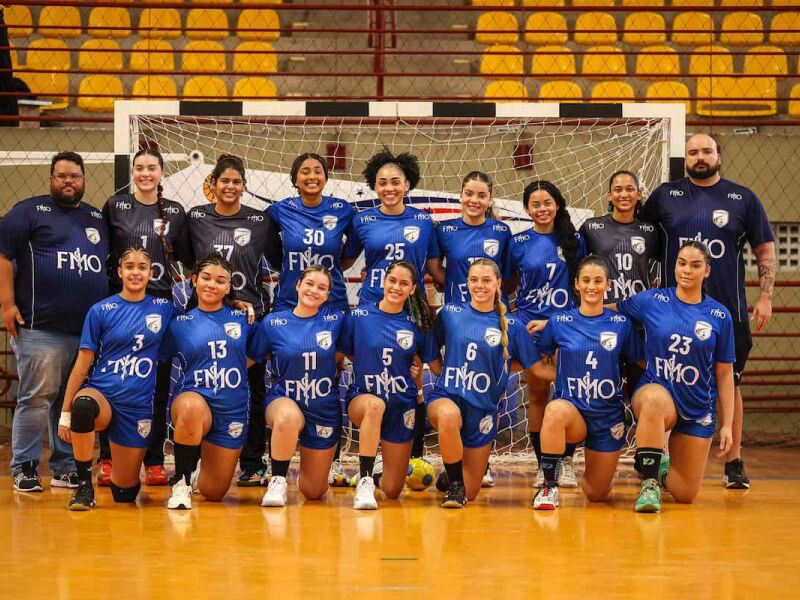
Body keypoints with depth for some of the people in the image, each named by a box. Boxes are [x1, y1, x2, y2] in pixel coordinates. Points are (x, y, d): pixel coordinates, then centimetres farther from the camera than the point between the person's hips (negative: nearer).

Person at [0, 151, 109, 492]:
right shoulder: (30, 211, 3)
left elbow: (112, 265, 26)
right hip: (41, 329, -5)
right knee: (37, 398, -5)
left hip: (91, 332, 5)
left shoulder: (97, 219, 19)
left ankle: (66, 468, 15)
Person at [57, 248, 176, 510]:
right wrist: (66, 412, -5)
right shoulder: (100, 311, 0)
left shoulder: (164, 308, 5)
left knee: (125, 492, 2)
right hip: (102, 393, -2)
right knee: (83, 405, -41)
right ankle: (84, 485, -22)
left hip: (139, 405, 2)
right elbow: (82, 365, 0)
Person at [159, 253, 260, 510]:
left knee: (214, 493, 3)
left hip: (232, 410, 2)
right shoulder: (179, 323, 2)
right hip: (194, 396, -2)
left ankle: (203, 459, 41)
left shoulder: (242, 318, 6)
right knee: (192, 406, -42)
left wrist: (231, 372, 2)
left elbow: (254, 356, 16)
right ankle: (181, 483, -21)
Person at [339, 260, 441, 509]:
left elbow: (438, 367, 3)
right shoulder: (359, 316, -4)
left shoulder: (417, 323, -1)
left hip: (401, 405, 2)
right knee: (375, 405, -42)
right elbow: (343, 354, 3)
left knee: (392, 491, 4)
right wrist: (370, 365, -6)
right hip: (362, 398, -2)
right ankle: (365, 481, -34)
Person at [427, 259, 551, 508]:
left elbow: (539, 369, 3)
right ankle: (454, 484, -19)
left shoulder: (511, 326, 0)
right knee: (449, 415, -41)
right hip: (446, 397, -1)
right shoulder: (450, 313, 1)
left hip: (482, 409, 1)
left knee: (470, 494, 3)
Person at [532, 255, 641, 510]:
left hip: (608, 415, 1)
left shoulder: (622, 323, -1)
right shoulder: (559, 322, -1)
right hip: (571, 408, -1)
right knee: (556, 409, -40)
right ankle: (549, 487, -24)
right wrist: (561, 378, -4)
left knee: (597, 495, 7)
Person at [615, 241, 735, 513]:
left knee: (685, 495, 3)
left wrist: (727, 424, 2)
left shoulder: (720, 315, -1)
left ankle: (663, 468, 40)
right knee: (655, 398, -42)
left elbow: (724, 373, 4)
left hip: (698, 407, 2)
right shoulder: (651, 301, -4)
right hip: (656, 390, -2)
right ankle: (649, 482, -28)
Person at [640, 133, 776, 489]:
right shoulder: (665, 196, 6)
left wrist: (765, 297, -3)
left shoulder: (743, 199, 4)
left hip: (729, 313, 0)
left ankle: (734, 463, 11)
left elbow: (766, 251, 6)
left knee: (729, 386, 4)